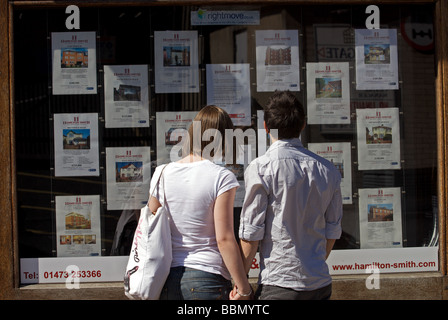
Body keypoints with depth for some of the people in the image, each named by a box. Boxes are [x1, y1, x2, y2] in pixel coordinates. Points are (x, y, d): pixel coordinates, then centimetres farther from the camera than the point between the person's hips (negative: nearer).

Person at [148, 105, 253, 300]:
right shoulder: (221, 178, -9)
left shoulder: (162, 174, 4)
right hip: (208, 279, -4)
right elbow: (224, 239, -12)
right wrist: (243, 289, -7)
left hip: (167, 281, 5)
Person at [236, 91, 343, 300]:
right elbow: (332, 231, 13)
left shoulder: (260, 169, -9)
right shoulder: (328, 171, 7)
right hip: (321, 283, 6)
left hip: (279, 285, -6)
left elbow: (251, 232, -9)